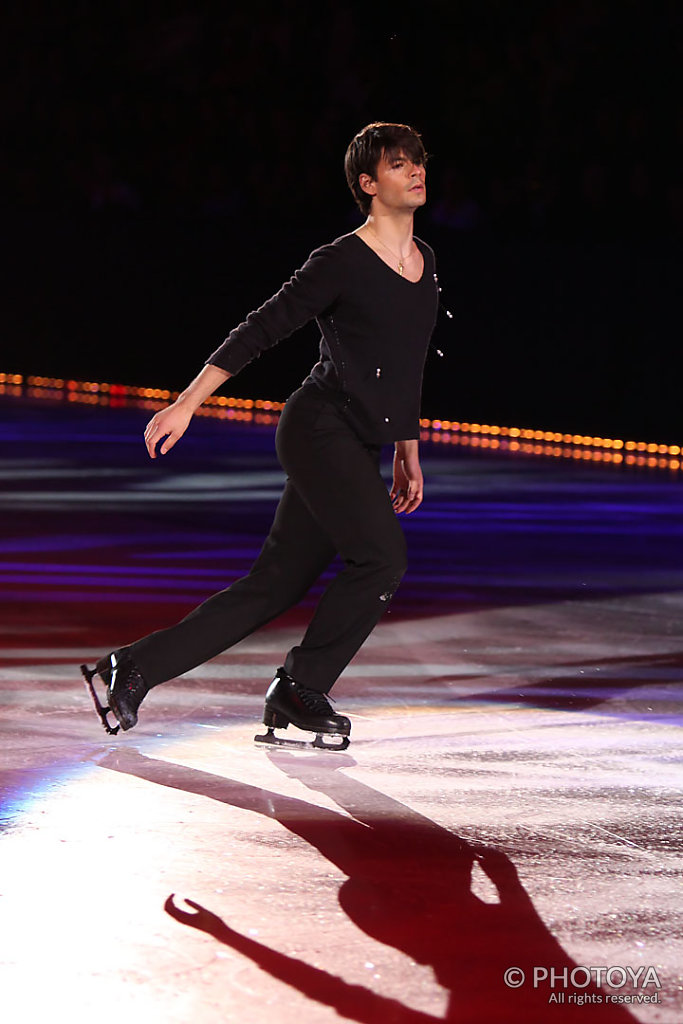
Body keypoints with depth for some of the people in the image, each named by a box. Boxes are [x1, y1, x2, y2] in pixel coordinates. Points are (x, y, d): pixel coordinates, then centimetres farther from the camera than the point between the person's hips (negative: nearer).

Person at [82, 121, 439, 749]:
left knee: (276, 585, 5)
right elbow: (261, 330, -8)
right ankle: (300, 689, -6)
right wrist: (186, 403, -11)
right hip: (320, 426, -8)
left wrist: (408, 454, 26)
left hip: (360, 449, 8)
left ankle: (135, 668, 11)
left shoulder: (424, 261, 15)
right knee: (382, 557, -21)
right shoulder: (341, 262, -9)